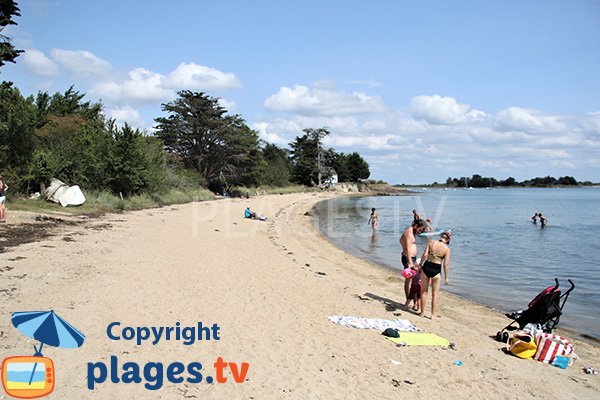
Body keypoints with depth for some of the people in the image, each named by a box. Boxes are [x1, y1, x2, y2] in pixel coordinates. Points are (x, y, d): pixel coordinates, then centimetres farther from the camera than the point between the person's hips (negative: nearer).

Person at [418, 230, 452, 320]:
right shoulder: (447, 249, -8)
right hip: (436, 270, -2)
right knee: (435, 294, 13)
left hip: (426, 267, 2)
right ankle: (433, 315, 17)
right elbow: (446, 264, -8)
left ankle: (422, 312, 24)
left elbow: (424, 254, -9)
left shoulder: (431, 242, -3)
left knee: (424, 291, 16)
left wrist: (420, 265, 4)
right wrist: (446, 278, 0)